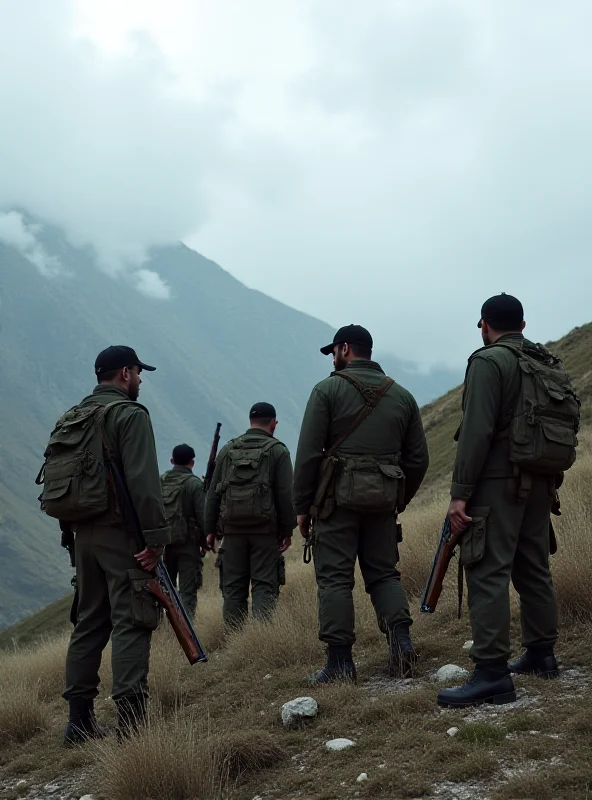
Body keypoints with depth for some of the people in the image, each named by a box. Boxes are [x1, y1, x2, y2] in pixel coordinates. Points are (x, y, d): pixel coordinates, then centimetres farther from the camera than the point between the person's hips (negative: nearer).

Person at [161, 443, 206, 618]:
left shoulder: (159, 481, 6)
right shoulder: (195, 484, -9)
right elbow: (202, 516, -12)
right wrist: (204, 541, 1)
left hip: (163, 542, 5)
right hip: (187, 543, -5)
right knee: (188, 590, -2)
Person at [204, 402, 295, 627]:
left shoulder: (228, 450, 11)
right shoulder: (278, 450, 1)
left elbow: (213, 493, 9)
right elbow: (286, 495, -5)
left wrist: (210, 530, 12)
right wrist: (288, 530, 0)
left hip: (232, 528, 3)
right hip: (265, 529, -3)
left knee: (233, 585, 5)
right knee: (264, 584, -2)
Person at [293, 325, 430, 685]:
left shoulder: (328, 390, -1)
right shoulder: (402, 395, 12)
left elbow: (308, 453, -6)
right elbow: (418, 459, 12)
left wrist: (302, 506, 0)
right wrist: (399, 502, 21)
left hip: (338, 496, -4)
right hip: (383, 498, 4)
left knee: (335, 578, 0)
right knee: (384, 572, 14)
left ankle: (340, 661, -2)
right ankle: (401, 640, -3)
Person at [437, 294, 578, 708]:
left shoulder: (489, 361, -9)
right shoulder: (549, 365, 15)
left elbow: (477, 431, -17)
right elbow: (565, 428, 15)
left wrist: (461, 492, -16)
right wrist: (548, 480, 20)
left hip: (498, 483, -8)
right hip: (540, 483, 8)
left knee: (489, 573, -10)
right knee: (533, 569, 17)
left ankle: (492, 674, -14)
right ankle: (541, 654, 26)